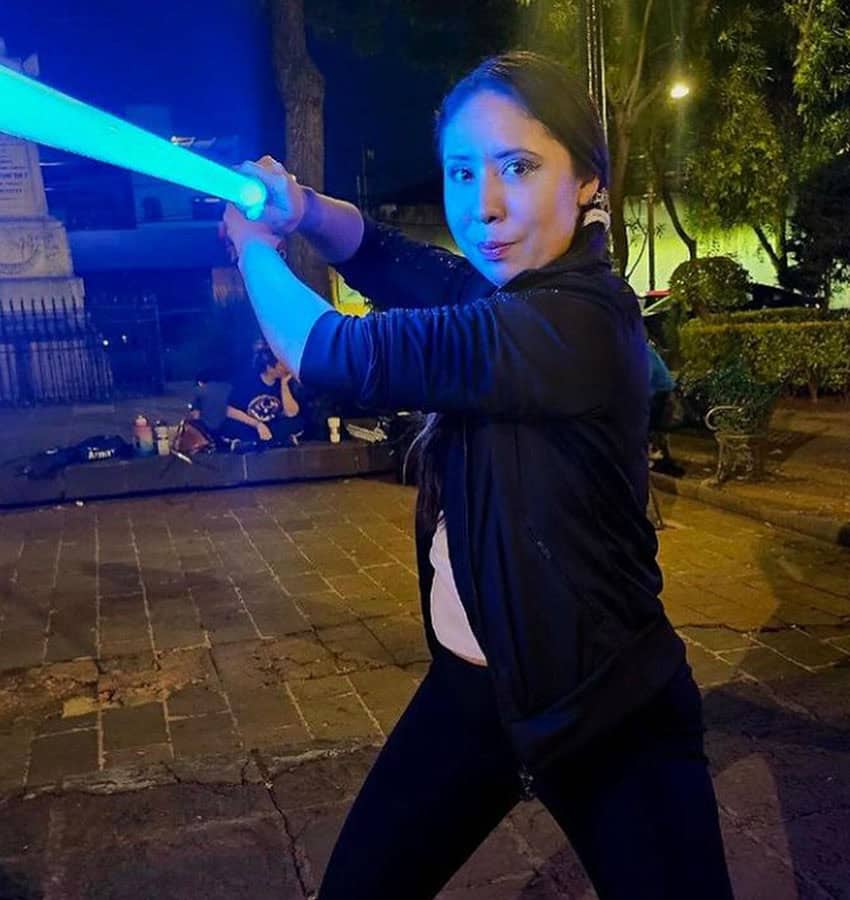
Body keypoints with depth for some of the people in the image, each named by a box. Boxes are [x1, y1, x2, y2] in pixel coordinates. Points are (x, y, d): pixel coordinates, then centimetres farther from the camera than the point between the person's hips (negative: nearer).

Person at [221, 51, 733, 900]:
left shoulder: (571, 327, -27)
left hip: (606, 710, -8)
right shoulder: (494, 292, 0)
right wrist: (298, 205, -11)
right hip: (473, 685, 8)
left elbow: (332, 352, -24)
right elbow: (379, 252, 11)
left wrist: (254, 246, -5)